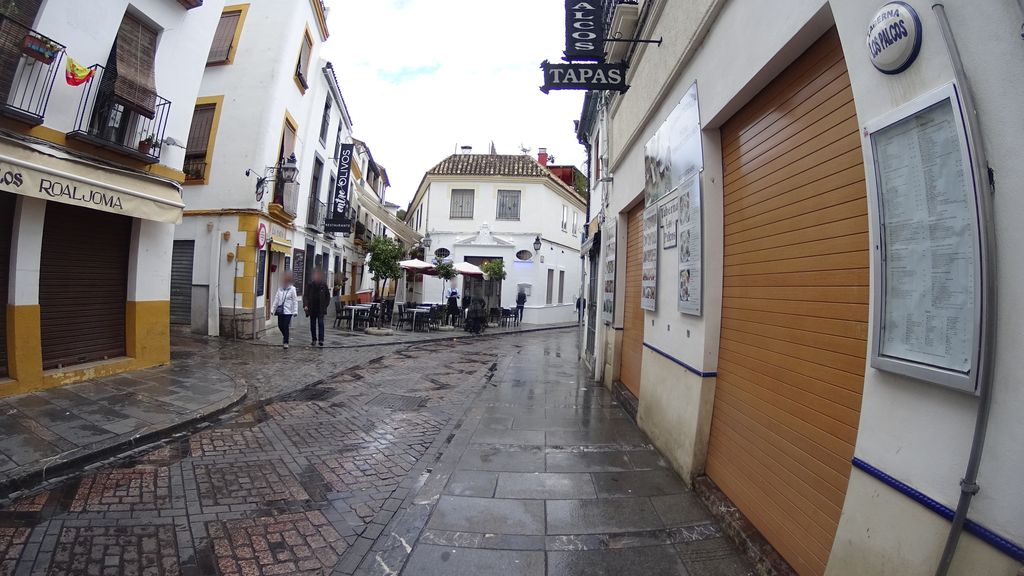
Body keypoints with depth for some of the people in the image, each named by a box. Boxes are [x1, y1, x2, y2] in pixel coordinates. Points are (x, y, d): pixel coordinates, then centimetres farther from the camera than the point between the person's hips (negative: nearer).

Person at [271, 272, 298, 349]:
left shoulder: (292, 289, -4)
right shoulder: (280, 289, 7)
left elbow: (295, 301, -5)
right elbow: (276, 299, 13)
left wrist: (295, 311, -10)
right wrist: (274, 309, 11)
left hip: (288, 311, -4)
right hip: (280, 310, 4)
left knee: (286, 326, -4)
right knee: (280, 325, 7)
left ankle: (286, 342, 4)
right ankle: (285, 335, 36)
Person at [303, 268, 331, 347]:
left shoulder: (324, 286, 0)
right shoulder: (310, 285, 0)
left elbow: (328, 296, 8)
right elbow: (305, 296, -2)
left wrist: (325, 305, 0)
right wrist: (305, 305, -16)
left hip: (321, 309, -2)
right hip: (312, 308, 2)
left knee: (320, 323, -12)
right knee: (312, 324, 9)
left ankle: (321, 340, -12)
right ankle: (314, 340, 20)